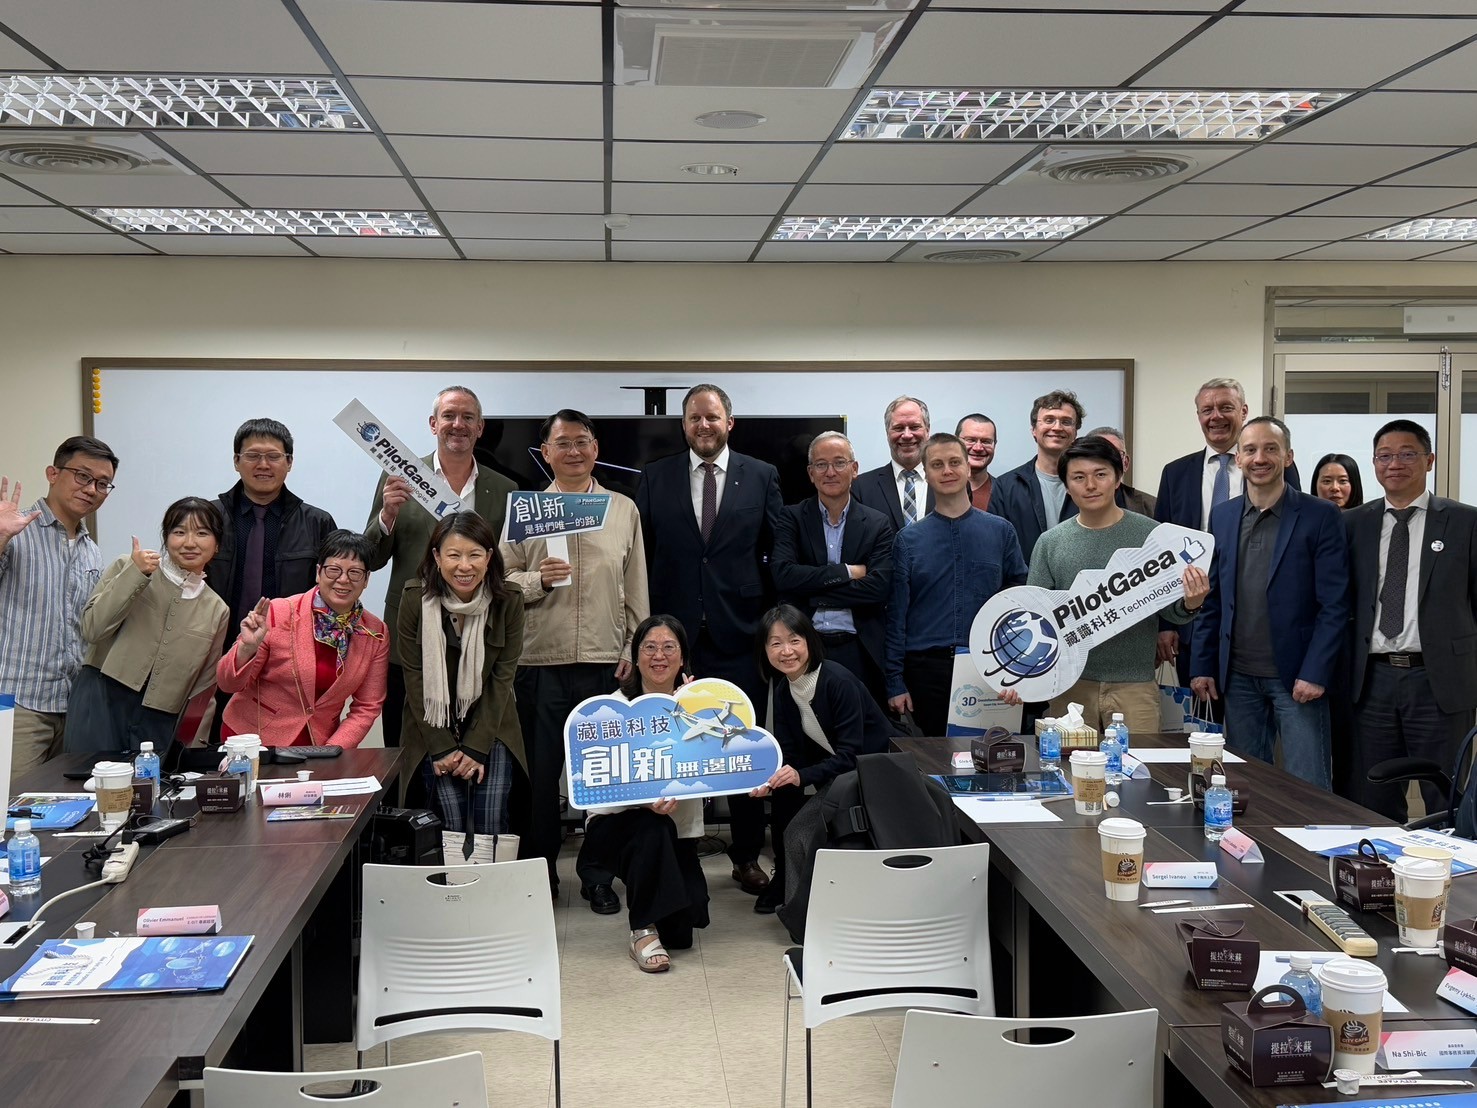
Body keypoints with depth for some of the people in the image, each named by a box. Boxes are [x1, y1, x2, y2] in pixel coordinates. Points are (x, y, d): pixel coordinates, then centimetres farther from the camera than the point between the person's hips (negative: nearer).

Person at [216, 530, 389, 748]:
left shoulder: (376, 635, -1)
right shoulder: (278, 614, -10)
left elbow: (367, 708, 5)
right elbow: (228, 684, -4)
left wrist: (331, 753, -8)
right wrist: (247, 648, -23)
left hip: (318, 746, 2)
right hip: (252, 739, -2)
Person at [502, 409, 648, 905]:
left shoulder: (623, 509, 8)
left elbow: (637, 586, 9)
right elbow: (503, 579, 4)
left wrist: (634, 650, 3)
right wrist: (538, 580, -16)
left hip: (606, 661, 1)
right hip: (541, 663, -1)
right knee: (540, 774, 6)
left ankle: (598, 875, 20)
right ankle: (538, 876, 19)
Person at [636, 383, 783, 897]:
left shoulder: (761, 476, 5)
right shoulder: (655, 477, 6)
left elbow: (778, 553, 6)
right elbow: (641, 555, 6)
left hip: (740, 633, 0)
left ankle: (747, 854, 19)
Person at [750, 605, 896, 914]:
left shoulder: (838, 681, -24)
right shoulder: (783, 691, -2)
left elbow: (850, 755, -28)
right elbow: (790, 757, -5)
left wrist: (802, 776, -41)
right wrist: (769, 780, -26)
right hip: (836, 770, 7)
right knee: (782, 792, -16)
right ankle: (784, 879, 2)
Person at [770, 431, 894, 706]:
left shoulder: (877, 524, 6)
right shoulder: (792, 518, 6)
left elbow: (878, 587, -7)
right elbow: (782, 575, -10)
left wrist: (814, 594, -10)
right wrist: (846, 572, -10)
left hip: (860, 652, 0)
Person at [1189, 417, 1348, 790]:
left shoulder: (1320, 516, -5)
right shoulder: (1221, 516, 8)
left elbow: (1334, 605, -7)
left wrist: (1315, 673, -13)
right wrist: (1201, 666, 6)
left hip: (1296, 676, -4)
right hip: (1238, 676, 4)